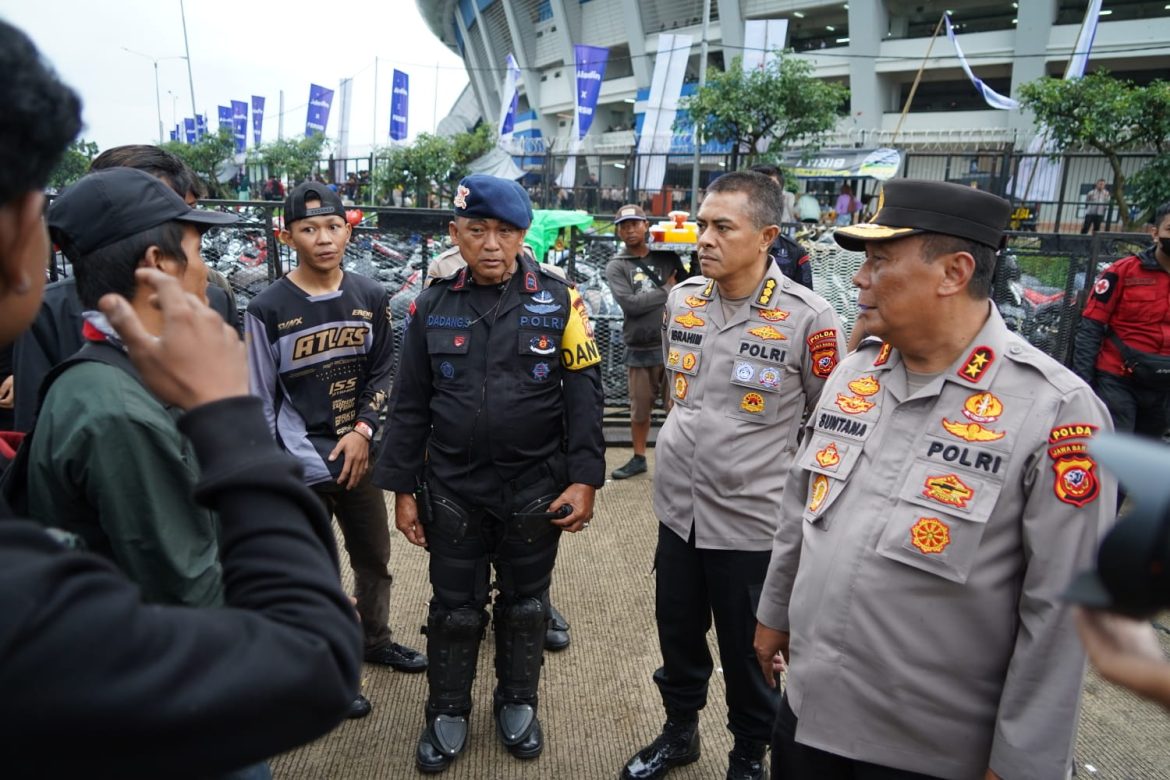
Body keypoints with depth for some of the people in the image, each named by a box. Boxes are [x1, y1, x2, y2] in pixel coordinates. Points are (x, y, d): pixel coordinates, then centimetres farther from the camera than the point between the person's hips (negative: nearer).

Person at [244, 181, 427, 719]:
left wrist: (363, 432, -7)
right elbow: (261, 403, -7)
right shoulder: (268, 309, -10)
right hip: (300, 470, -4)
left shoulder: (371, 298, 1)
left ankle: (376, 640, 43)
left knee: (375, 560, 19)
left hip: (358, 457, 4)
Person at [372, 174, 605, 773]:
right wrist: (402, 488, 1)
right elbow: (409, 405, 2)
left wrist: (584, 478, -10)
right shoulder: (432, 306, -1)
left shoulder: (559, 300, -6)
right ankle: (448, 710, 37)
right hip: (453, 490, 1)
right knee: (455, 607, 15)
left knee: (525, 602, 17)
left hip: (535, 489, 0)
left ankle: (517, 702, 40)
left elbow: (583, 393, -5)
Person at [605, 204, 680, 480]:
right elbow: (630, 303, -13)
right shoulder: (616, 266, 1)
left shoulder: (668, 258, 6)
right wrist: (667, 290, -8)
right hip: (639, 350, 0)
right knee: (640, 409, 13)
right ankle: (638, 458, 31)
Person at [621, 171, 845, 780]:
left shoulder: (807, 318, -17)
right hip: (677, 508, 5)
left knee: (748, 651, 15)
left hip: (754, 520, -5)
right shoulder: (681, 300, 0)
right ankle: (679, 731, 46)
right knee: (677, 632, 21)